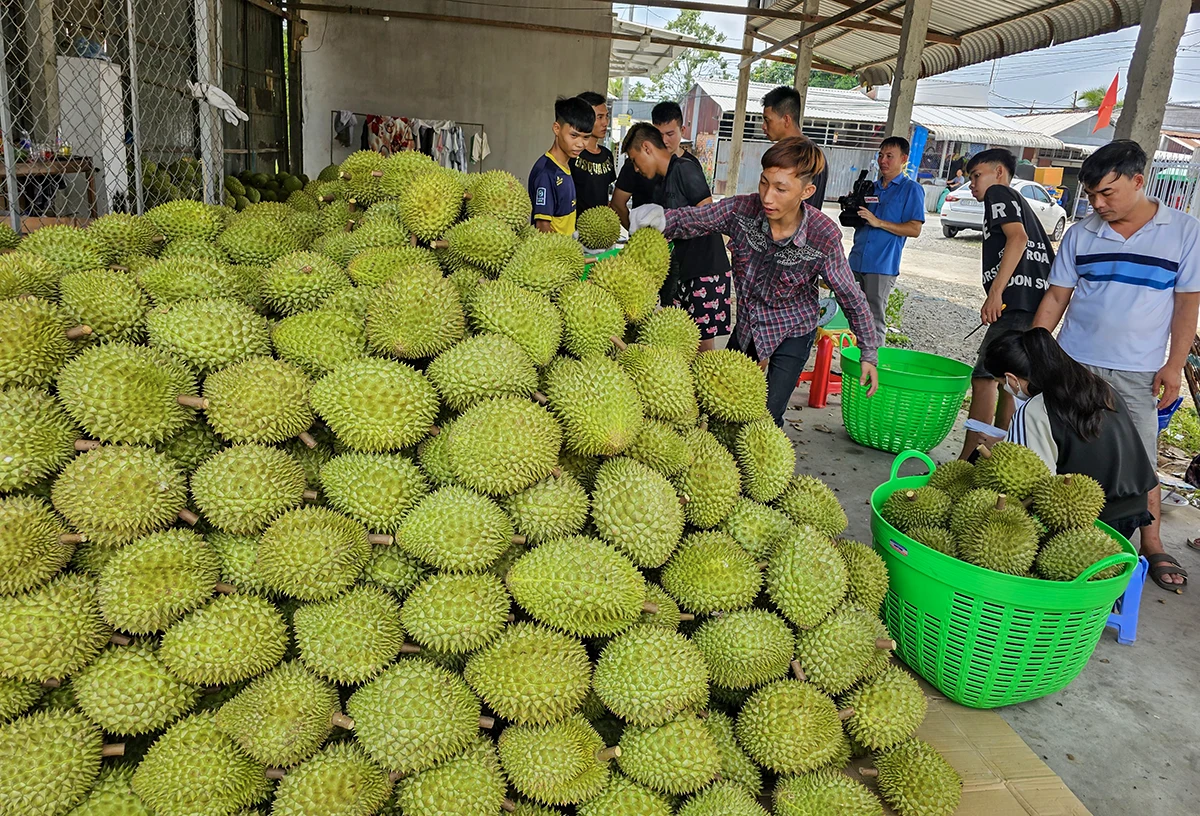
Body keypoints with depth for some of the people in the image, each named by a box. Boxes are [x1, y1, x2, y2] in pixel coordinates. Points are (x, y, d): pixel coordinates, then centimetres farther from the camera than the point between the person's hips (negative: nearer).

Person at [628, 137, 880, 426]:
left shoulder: (824, 236, -28)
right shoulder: (742, 209, -21)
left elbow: (852, 298, -16)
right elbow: (689, 220, -14)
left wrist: (869, 354, -9)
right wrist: (657, 220, -39)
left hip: (792, 335, -4)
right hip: (746, 324, 4)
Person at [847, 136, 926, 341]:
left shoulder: (911, 189, -1)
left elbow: (914, 229, -9)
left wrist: (878, 222, -17)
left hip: (882, 264, -6)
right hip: (857, 261, 6)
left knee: (875, 319, -3)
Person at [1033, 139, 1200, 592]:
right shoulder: (1081, 235, 3)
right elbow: (1056, 298, 6)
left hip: (1138, 372, -2)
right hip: (1074, 364, 2)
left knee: (1141, 461, 0)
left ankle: (1152, 546, 14)